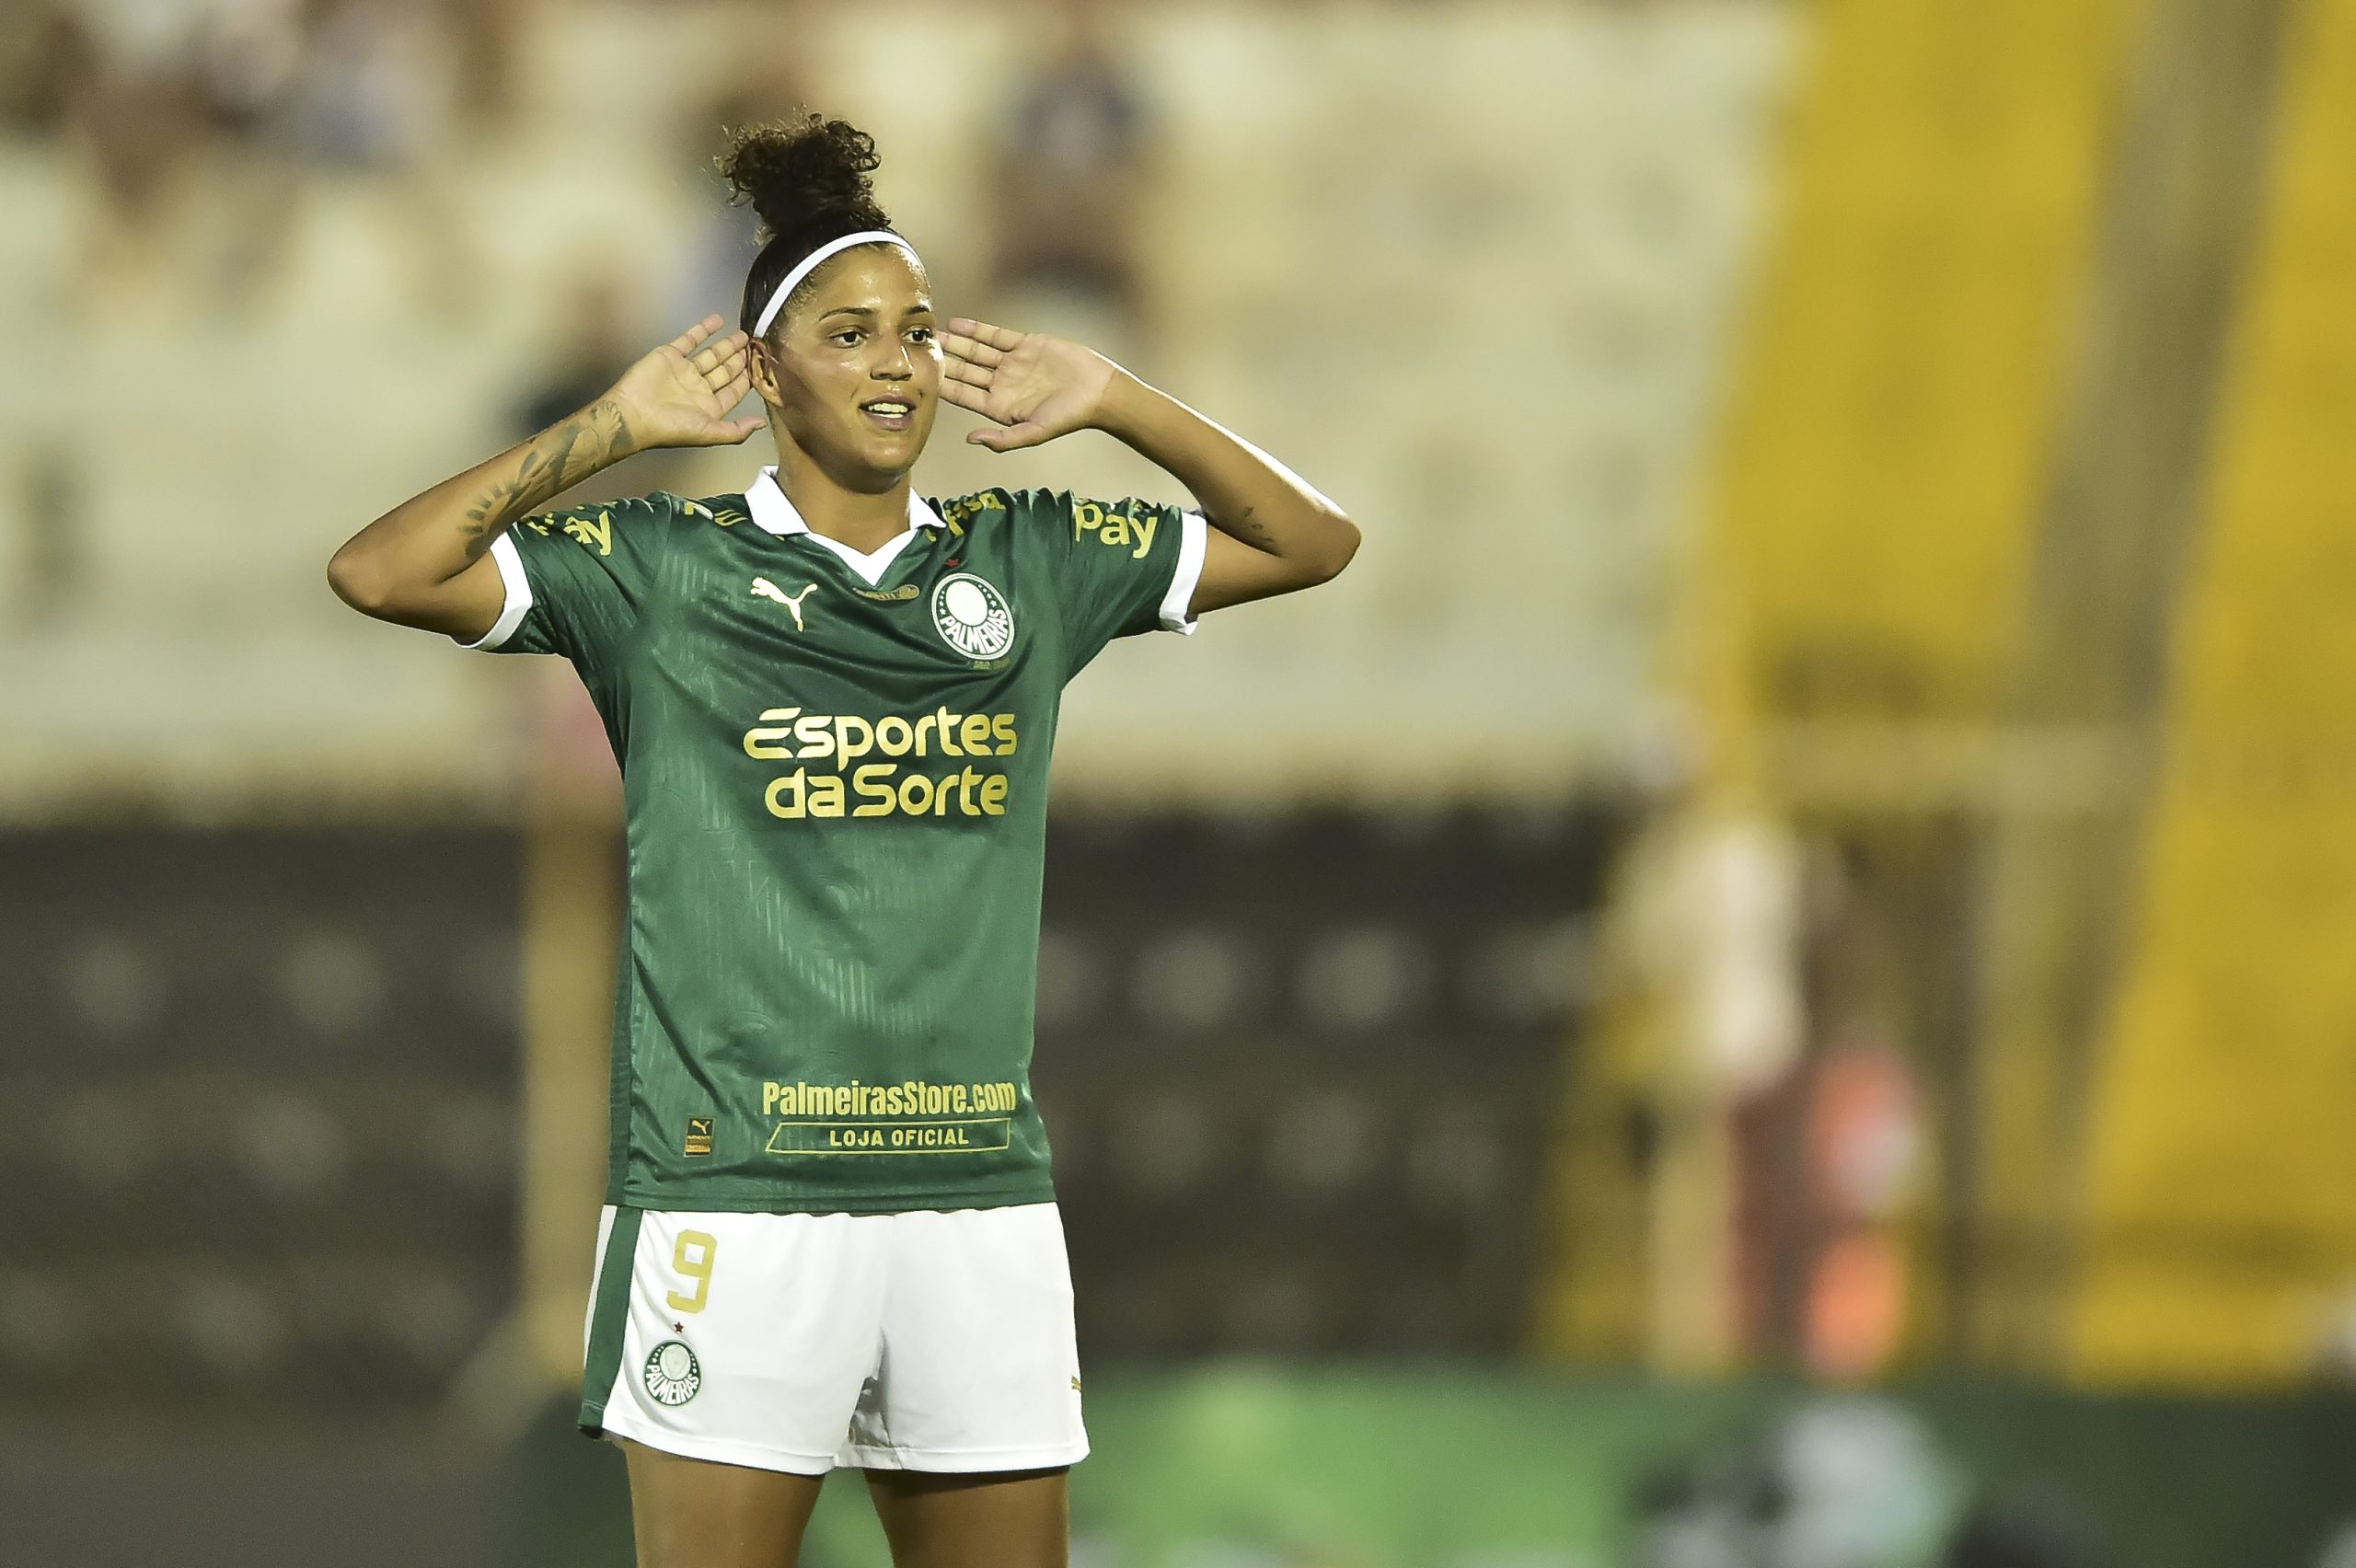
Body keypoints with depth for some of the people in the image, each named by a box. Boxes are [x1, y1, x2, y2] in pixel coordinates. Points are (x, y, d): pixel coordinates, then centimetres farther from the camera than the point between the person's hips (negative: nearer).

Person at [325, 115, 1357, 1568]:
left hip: (981, 1194, 4)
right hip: (735, 1185, -4)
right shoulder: (668, 567, 2)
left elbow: (1314, 541, 18)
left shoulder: (1029, 561, 12)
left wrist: (1116, 403, 7)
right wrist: (619, 426, -4)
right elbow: (380, 573, -7)